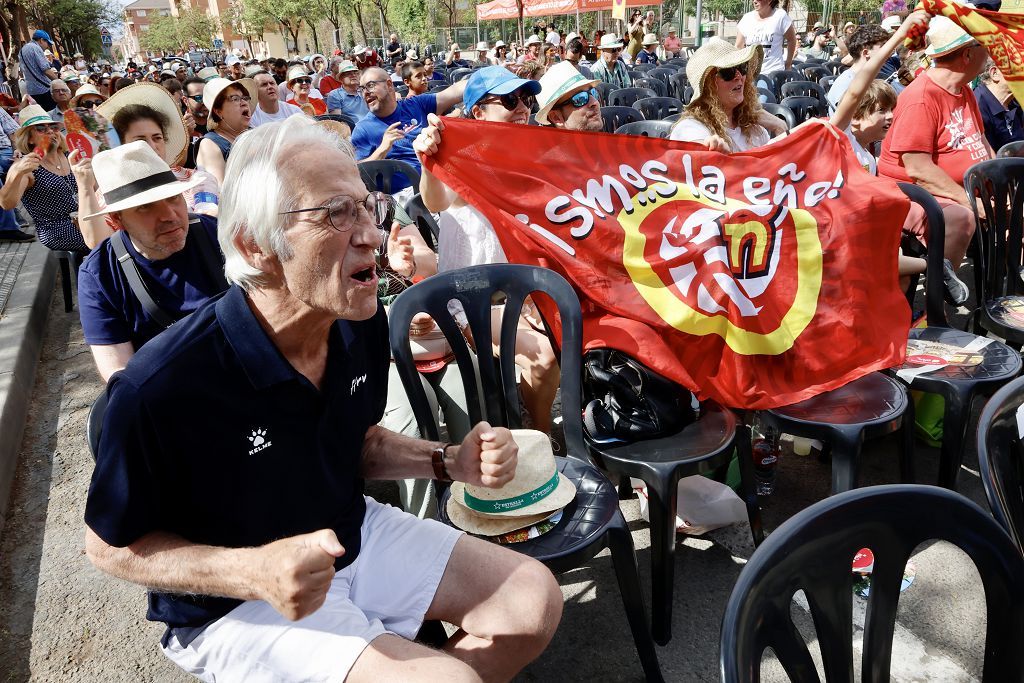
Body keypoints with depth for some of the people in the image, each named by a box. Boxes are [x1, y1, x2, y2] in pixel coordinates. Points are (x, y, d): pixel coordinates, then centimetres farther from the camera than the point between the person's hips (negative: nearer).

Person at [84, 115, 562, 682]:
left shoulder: (362, 324, -8)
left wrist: (448, 461, -8)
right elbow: (109, 545, -14)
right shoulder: (162, 387, -29)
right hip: (235, 605, -6)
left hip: (355, 535, 7)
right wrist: (251, 572, -30)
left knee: (533, 598, 3)